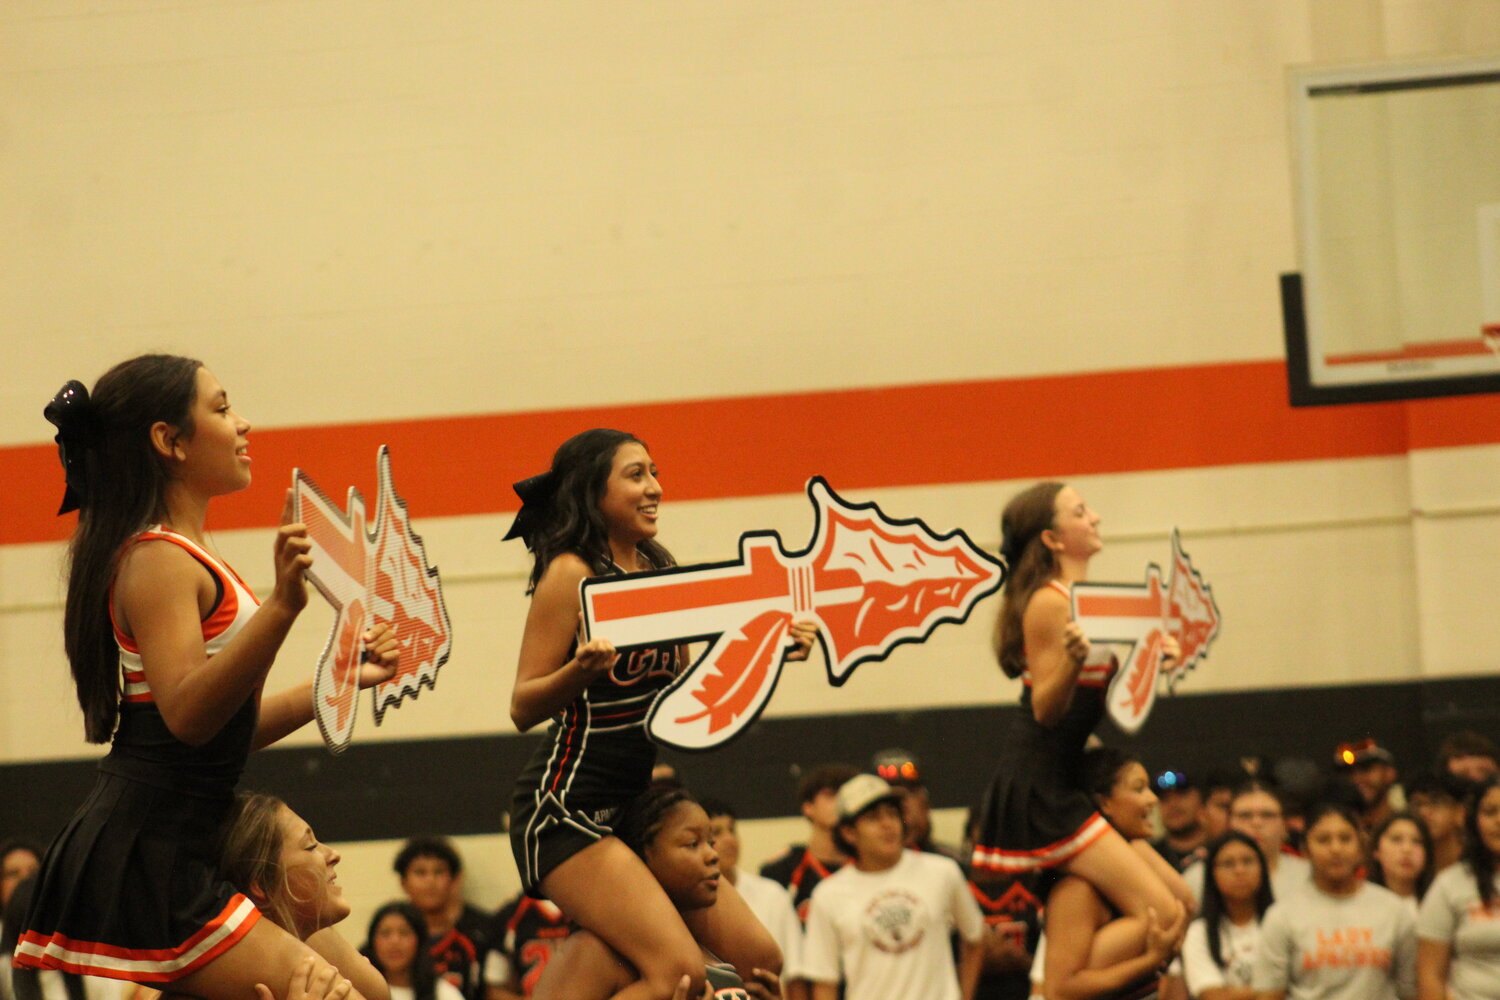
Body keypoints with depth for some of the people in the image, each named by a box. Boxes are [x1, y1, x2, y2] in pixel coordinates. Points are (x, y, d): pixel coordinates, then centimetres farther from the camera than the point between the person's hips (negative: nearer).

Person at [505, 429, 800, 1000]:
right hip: (566, 808, -8)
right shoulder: (571, 573, -11)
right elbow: (524, 707, -14)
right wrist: (580, 669, -32)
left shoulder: (656, 570, 11)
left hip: (636, 805, 8)